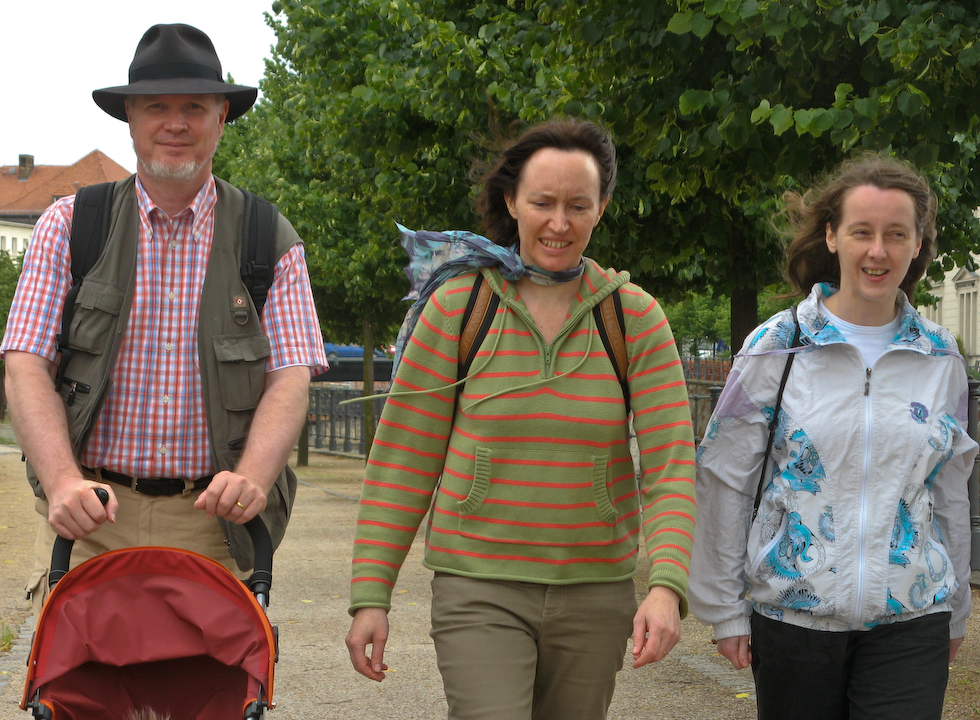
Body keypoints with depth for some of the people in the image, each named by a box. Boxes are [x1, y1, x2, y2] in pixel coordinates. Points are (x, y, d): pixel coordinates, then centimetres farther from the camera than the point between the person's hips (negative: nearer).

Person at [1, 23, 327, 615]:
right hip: (90, 519, 0)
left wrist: (252, 478, -21)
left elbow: (290, 380, 0)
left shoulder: (271, 243, 8)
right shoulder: (69, 226, 7)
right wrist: (63, 481, -19)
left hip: (211, 522, 0)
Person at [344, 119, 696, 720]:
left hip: (596, 593, 2)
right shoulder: (457, 306, -2)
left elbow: (671, 463, -6)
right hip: (480, 589, -2)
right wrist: (371, 596, -4)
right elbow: (402, 461, 0)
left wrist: (666, 586, -21)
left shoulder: (636, 317, 0)